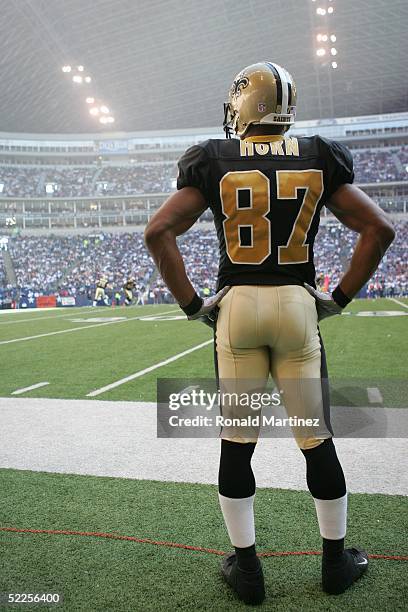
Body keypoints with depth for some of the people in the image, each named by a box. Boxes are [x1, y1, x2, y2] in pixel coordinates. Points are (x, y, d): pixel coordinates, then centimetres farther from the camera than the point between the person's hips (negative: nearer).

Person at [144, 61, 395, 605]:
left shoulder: (215, 162, 0)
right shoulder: (318, 158, 4)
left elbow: (158, 231, -7)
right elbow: (379, 228, 0)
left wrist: (191, 303, -1)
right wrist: (340, 298, 4)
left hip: (236, 305, 0)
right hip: (298, 304, 1)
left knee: (237, 440, 10)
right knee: (317, 438, 11)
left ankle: (246, 567, 21)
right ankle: (336, 561, 28)